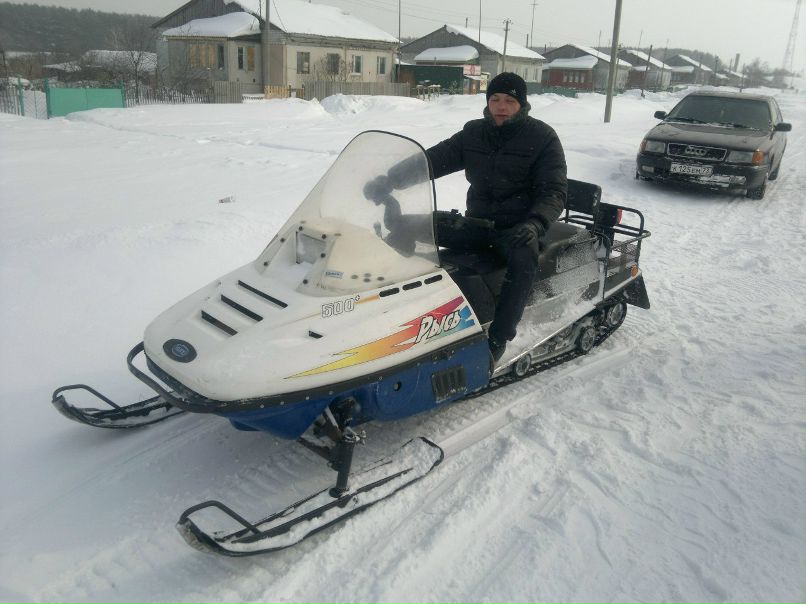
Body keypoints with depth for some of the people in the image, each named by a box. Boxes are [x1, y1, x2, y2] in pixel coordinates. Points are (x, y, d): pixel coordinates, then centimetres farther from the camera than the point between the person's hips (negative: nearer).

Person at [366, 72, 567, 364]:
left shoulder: (542, 137, -3)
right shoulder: (474, 133, 8)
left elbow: (554, 191, -8)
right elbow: (433, 159, 3)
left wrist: (535, 223, -30)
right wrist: (388, 181, -13)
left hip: (519, 227, -4)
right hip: (477, 221, 5)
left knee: (524, 257, -39)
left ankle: (497, 340, -35)